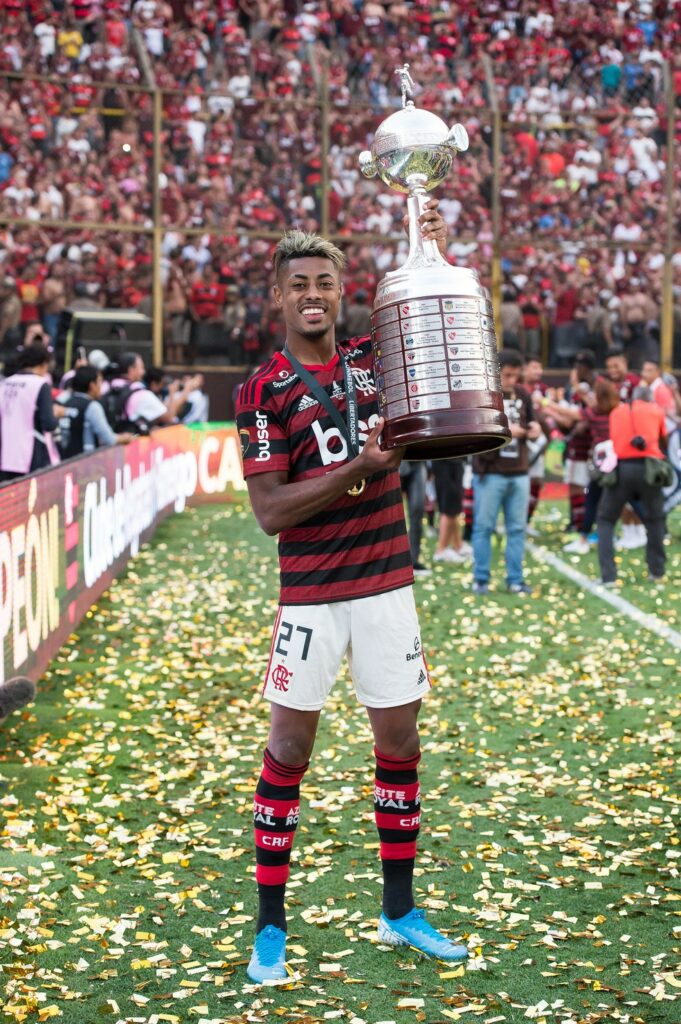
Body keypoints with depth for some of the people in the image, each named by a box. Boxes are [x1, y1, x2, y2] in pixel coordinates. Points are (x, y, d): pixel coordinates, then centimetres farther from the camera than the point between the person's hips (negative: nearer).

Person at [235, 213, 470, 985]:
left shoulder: (374, 361, 6)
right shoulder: (262, 392, -7)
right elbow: (270, 511, -14)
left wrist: (436, 254, -1)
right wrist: (361, 467, -23)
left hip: (386, 586, 4)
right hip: (310, 596, -4)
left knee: (399, 741, 10)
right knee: (289, 747, 2)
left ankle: (399, 911, 24)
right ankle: (270, 926, 13)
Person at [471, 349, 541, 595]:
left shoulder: (523, 395, 11)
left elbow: (530, 429, 21)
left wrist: (534, 430, -4)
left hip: (519, 473, 4)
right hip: (489, 473, -4)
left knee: (517, 528, 5)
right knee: (484, 526, 1)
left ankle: (515, 579, 11)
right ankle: (480, 579, 8)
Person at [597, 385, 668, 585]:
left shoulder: (616, 412, 19)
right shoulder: (656, 411, 16)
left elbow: (612, 439, 18)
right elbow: (664, 442, 22)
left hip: (620, 468, 0)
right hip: (648, 467, 0)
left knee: (606, 520, 12)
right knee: (654, 519, 20)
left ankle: (608, 575, -1)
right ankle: (657, 571, 21)